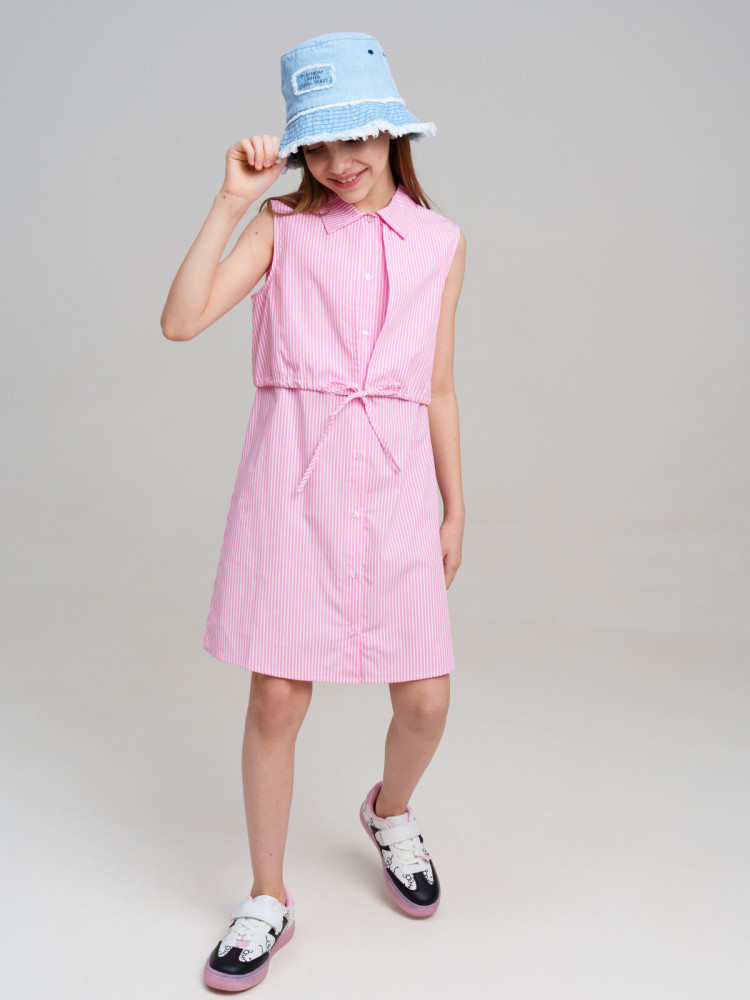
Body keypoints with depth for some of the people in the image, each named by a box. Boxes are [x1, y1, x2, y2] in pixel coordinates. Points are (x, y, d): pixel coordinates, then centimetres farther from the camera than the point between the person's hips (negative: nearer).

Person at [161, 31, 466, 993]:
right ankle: (268, 900, 25)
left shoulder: (440, 241, 10)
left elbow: (438, 386, 14)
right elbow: (180, 320, -10)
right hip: (292, 479, -2)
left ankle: (389, 812, 41)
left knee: (426, 701, 5)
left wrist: (455, 506, 14)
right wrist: (231, 199, -11)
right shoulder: (282, 227, 2)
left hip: (395, 485, 2)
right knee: (277, 697, 3)